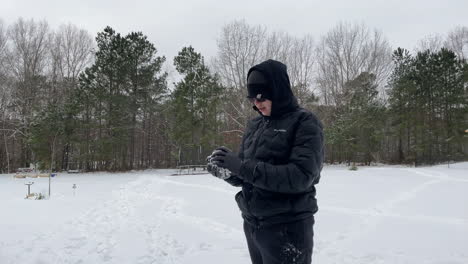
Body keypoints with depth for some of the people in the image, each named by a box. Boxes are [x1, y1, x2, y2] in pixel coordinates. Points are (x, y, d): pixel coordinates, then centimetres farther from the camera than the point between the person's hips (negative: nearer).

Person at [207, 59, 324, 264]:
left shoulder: (304, 122, -8)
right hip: (252, 225, 6)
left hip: (287, 228, -5)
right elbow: (244, 177, 10)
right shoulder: (254, 125, 9)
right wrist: (226, 171, -12)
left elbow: (300, 176, -20)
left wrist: (243, 166, -24)